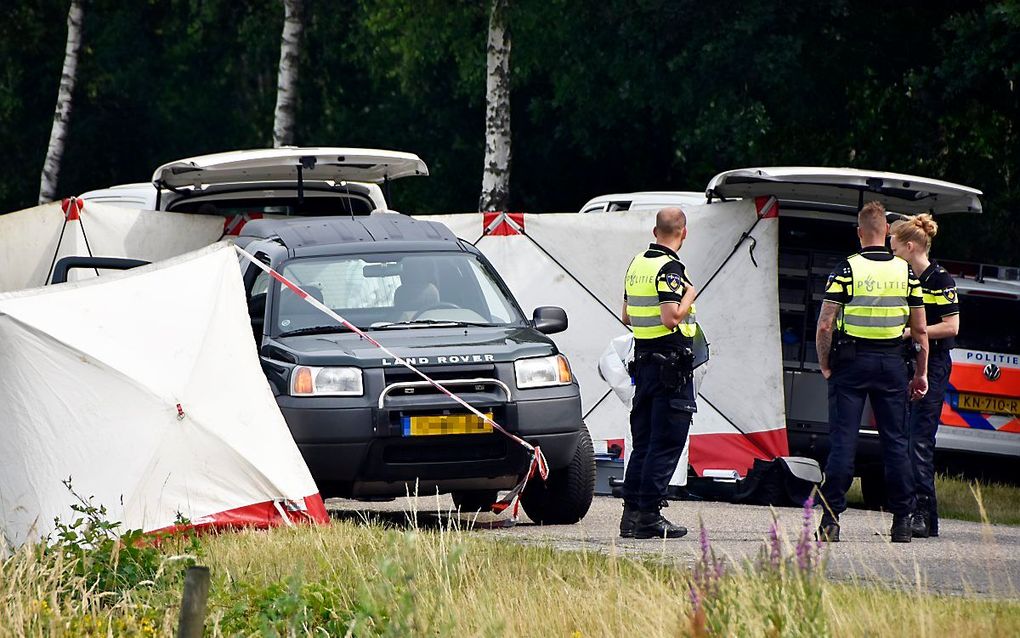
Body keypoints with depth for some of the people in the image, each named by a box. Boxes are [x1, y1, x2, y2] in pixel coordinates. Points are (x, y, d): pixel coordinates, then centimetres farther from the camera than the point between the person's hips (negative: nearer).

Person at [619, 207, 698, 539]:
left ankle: (631, 512, 13)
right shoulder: (670, 268, -15)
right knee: (666, 443, -5)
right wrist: (689, 295, -8)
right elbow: (671, 318, -24)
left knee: (643, 441, 13)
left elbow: (626, 317, 19)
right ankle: (649, 515, -7)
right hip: (670, 364, -9)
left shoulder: (637, 265, 12)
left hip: (644, 359, 9)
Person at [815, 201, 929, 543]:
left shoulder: (846, 270, -7)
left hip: (851, 361, -2)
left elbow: (824, 326, -10)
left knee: (843, 441, -1)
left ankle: (831, 519, -4)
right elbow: (920, 329, 4)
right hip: (892, 361, 2)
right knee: (895, 441, 7)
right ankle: (902, 521, 7)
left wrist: (825, 366, 2)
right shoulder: (906, 272, 3)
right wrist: (921, 373, 13)